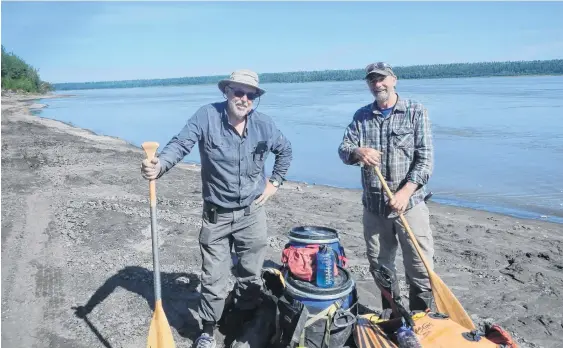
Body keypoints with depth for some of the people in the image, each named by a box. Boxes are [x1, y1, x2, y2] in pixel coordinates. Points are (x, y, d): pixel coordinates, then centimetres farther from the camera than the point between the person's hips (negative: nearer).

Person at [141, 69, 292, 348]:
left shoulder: (264, 124, -4)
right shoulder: (207, 116, -13)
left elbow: (285, 150, 14)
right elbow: (180, 144, -24)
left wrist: (275, 182, 7)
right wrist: (159, 165, -44)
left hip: (252, 215, 3)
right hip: (216, 216, -2)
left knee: (251, 276, 16)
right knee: (213, 279, 6)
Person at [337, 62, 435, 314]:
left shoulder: (416, 112, -1)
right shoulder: (361, 116, 8)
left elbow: (425, 158, -8)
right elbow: (343, 149, 0)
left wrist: (406, 192, -21)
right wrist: (357, 152, -24)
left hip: (410, 204, -3)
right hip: (373, 206, 4)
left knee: (420, 267, 1)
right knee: (379, 266, 15)